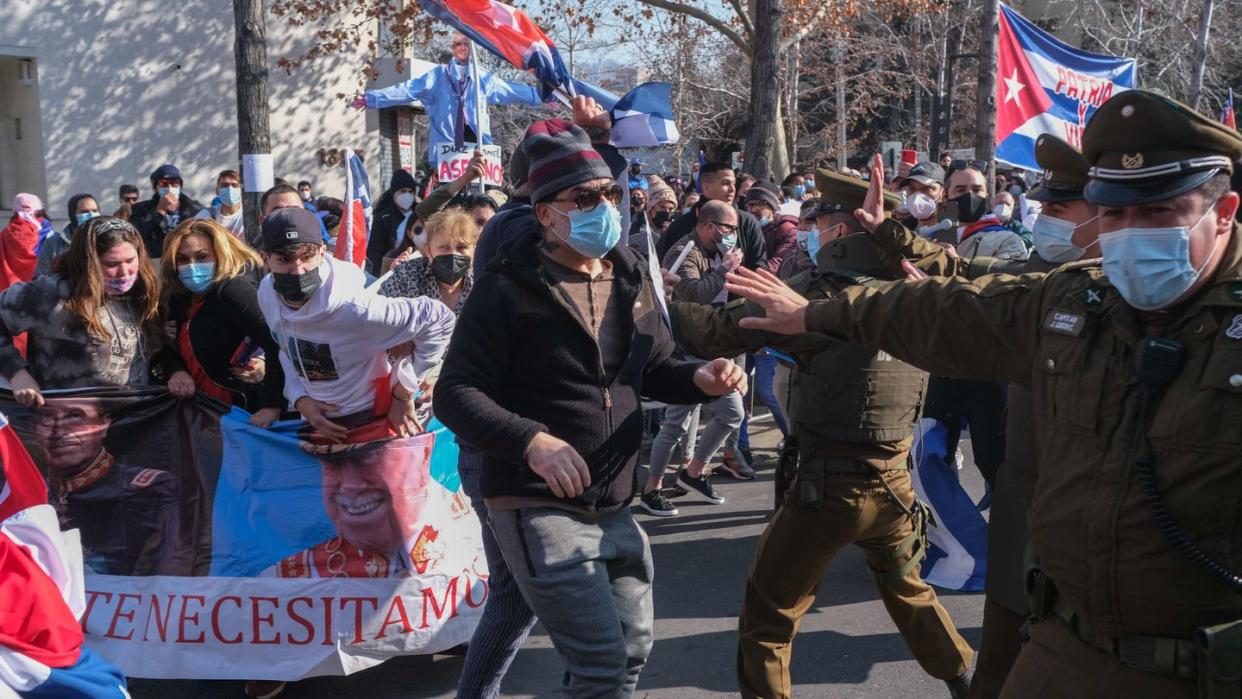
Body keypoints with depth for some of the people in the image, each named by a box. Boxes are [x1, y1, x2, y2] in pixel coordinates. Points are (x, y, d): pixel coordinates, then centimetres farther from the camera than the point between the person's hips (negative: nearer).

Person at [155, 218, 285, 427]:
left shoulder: (233, 290, -20)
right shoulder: (181, 296, 6)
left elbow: (278, 343, -31)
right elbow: (170, 349, 15)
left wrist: (273, 405, -36)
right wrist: (177, 371, -7)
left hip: (243, 411, -8)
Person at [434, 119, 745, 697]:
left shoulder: (630, 281, 8)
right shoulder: (509, 290, -14)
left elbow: (654, 371, 18)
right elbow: (455, 393, -17)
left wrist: (699, 379, -5)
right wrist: (532, 440, -33)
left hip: (613, 509, 8)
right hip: (539, 510, -7)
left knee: (633, 650, 18)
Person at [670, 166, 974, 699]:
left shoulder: (826, 293, -18)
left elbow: (722, 331, -17)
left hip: (826, 485, -6)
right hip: (896, 481, 6)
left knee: (767, 617, 8)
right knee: (909, 590, 31)